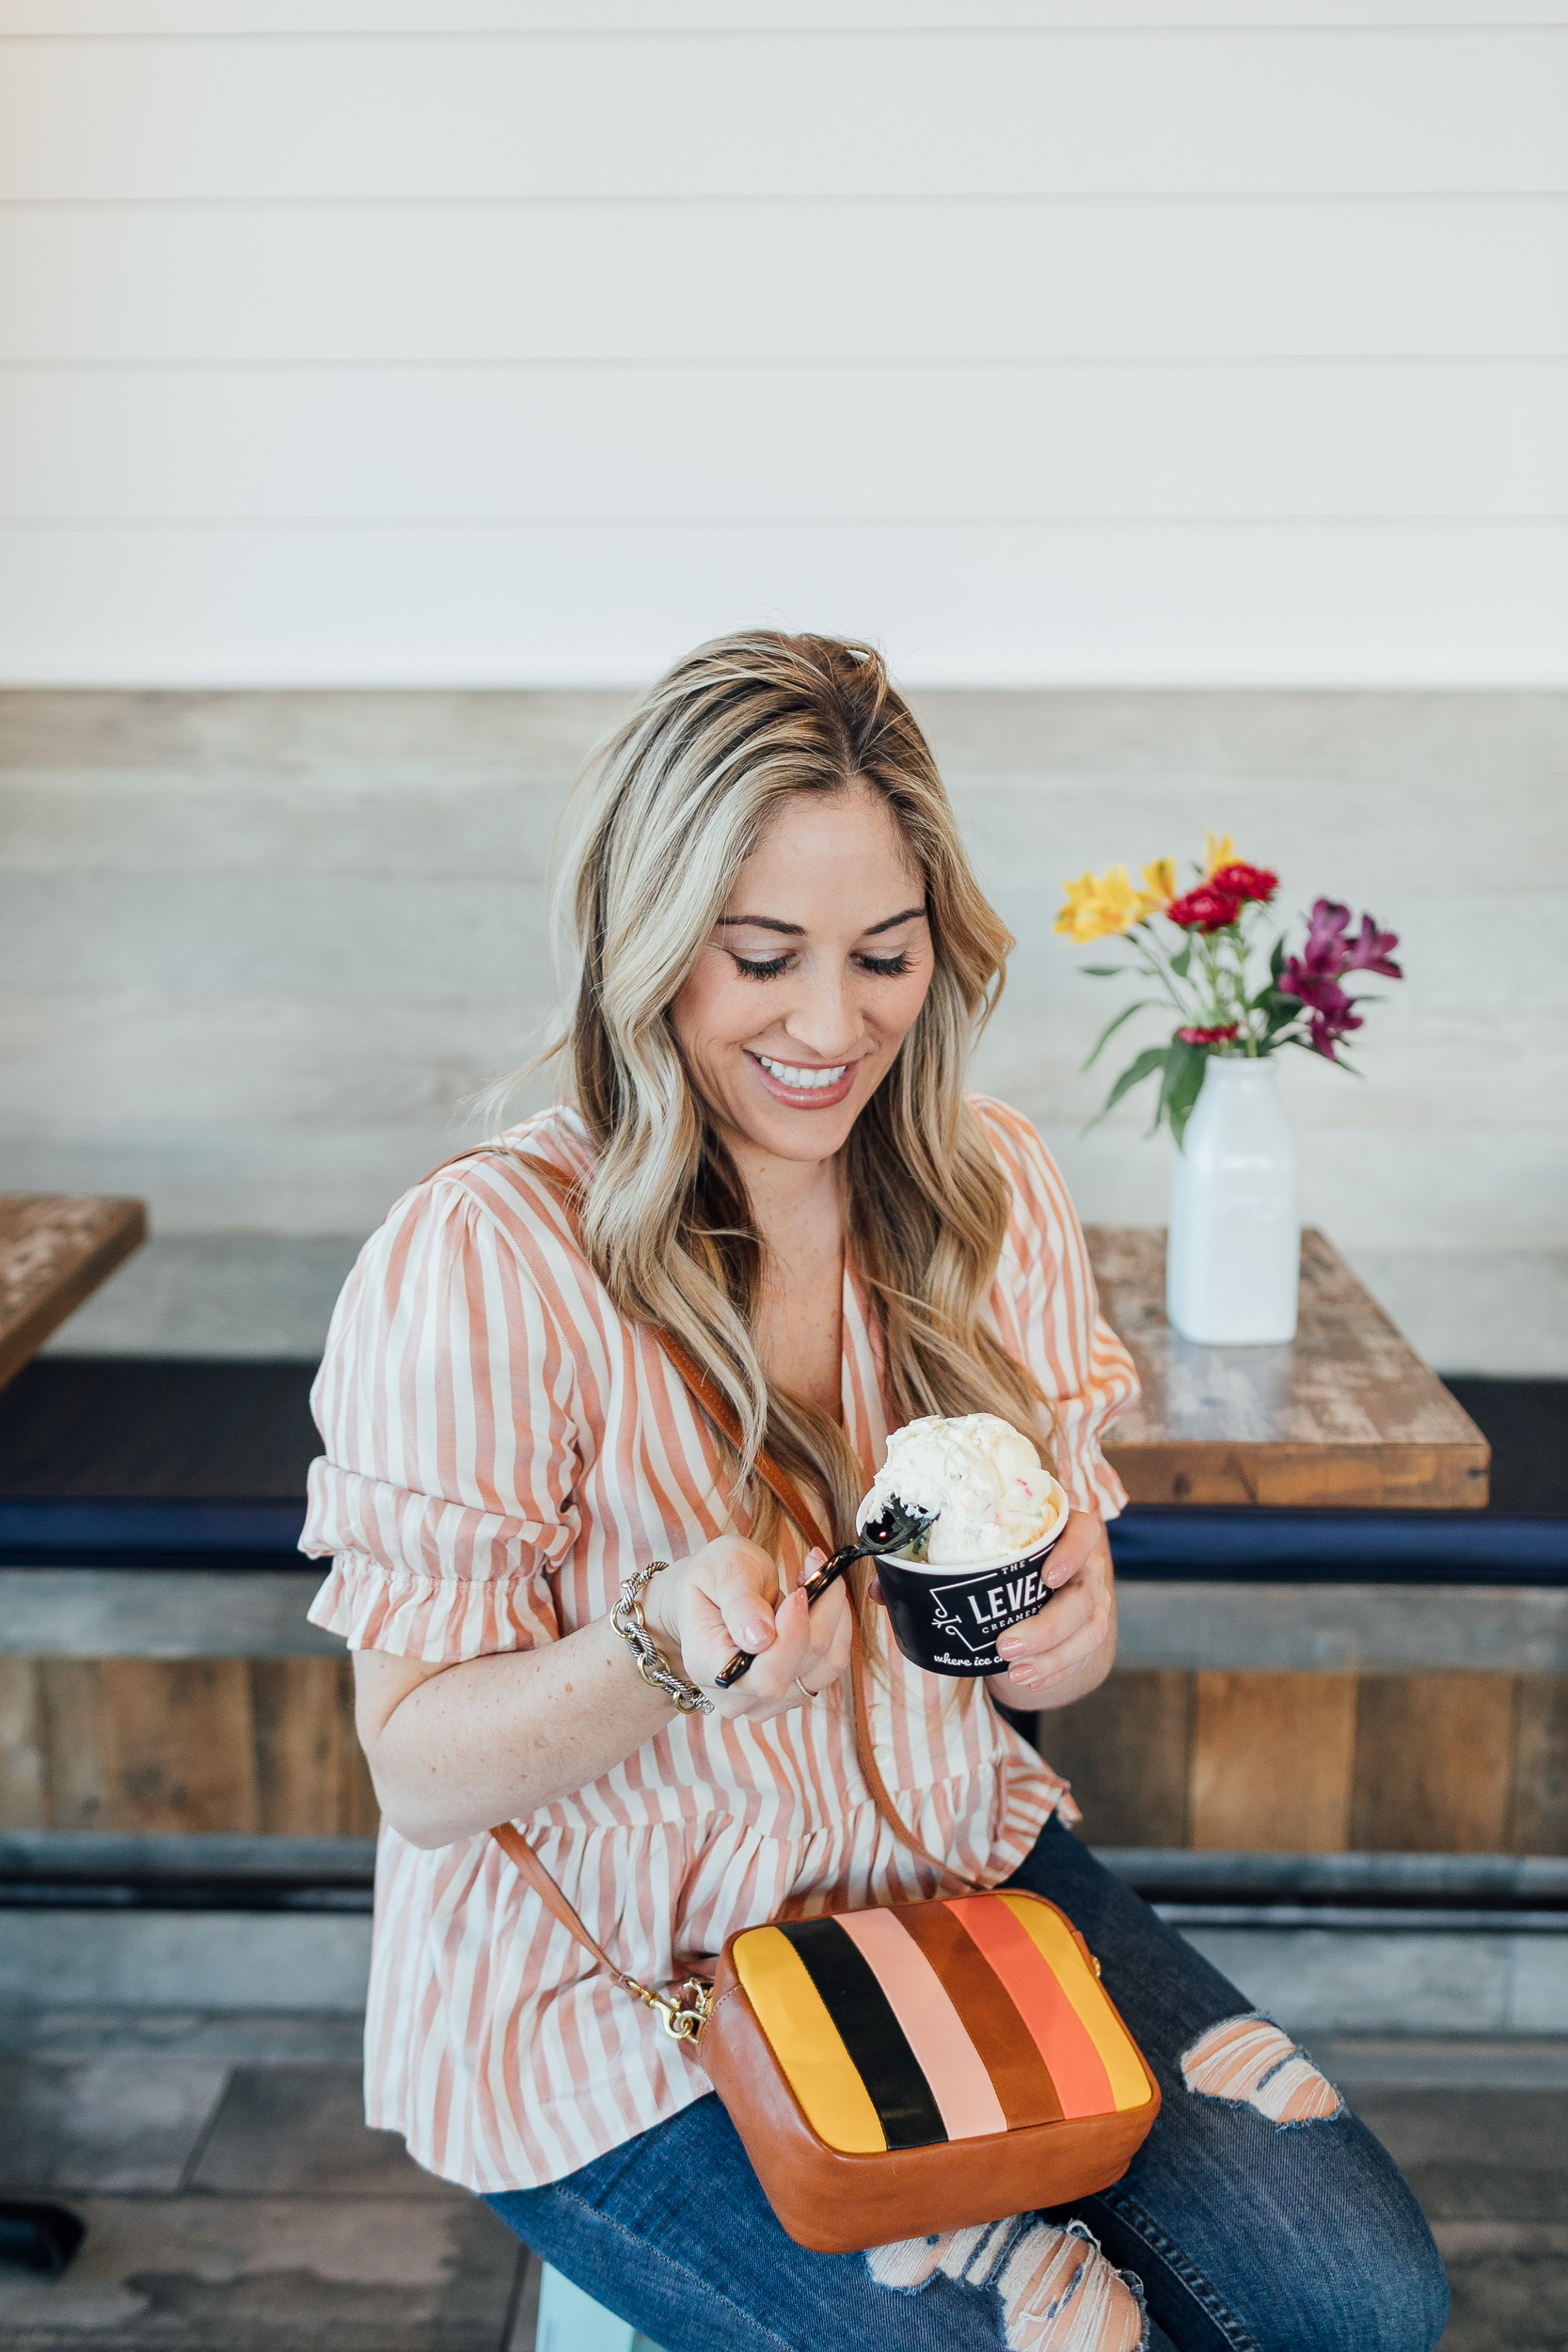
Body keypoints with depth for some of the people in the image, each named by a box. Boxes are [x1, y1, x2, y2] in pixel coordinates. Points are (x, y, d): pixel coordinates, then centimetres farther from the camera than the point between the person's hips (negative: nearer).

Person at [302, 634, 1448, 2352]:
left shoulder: (993, 1189, -2)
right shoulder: (479, 1262, -20)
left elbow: (1056, 1643, 4)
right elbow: (422, 1777, -15)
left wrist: (1059, 1628, -21)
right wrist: (668, 1644, -35)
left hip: (962, 1868, 5)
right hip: (620, 1987, -4)